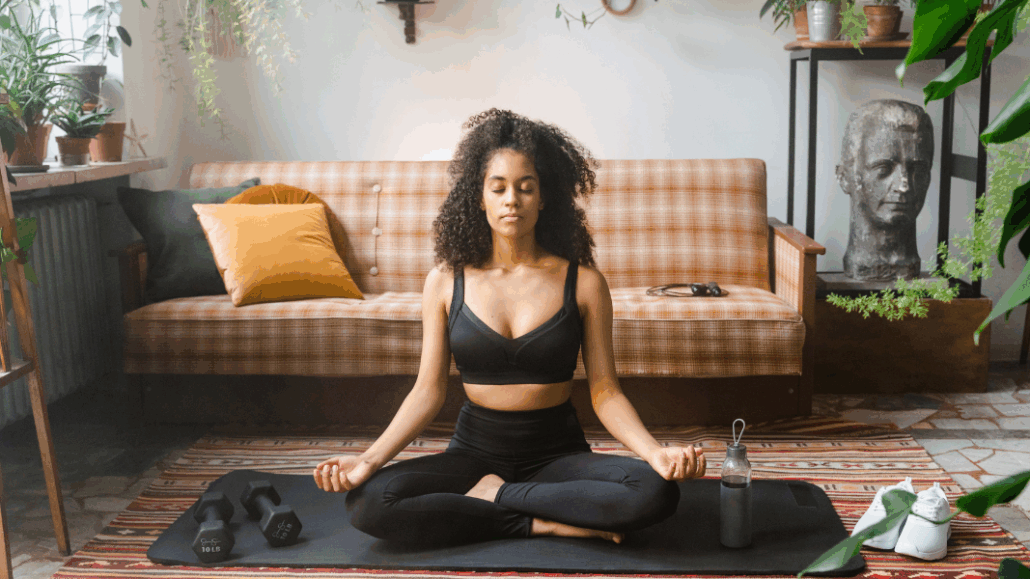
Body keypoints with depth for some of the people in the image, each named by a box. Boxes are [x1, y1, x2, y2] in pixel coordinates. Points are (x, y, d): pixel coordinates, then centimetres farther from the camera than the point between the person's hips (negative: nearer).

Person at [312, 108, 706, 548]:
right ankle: (543, 522, -16)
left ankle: (495, 496, -13)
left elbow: (604, 391, -4)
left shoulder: (583, 282, -2)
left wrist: (655, 453, -21)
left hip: (558, 453, 0)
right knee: (367, 502, -27)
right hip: (475, 451, 1)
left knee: (655, 491, -30)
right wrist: (370, 459, -16)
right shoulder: (446, 281, 1)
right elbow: (428, 389, -1)